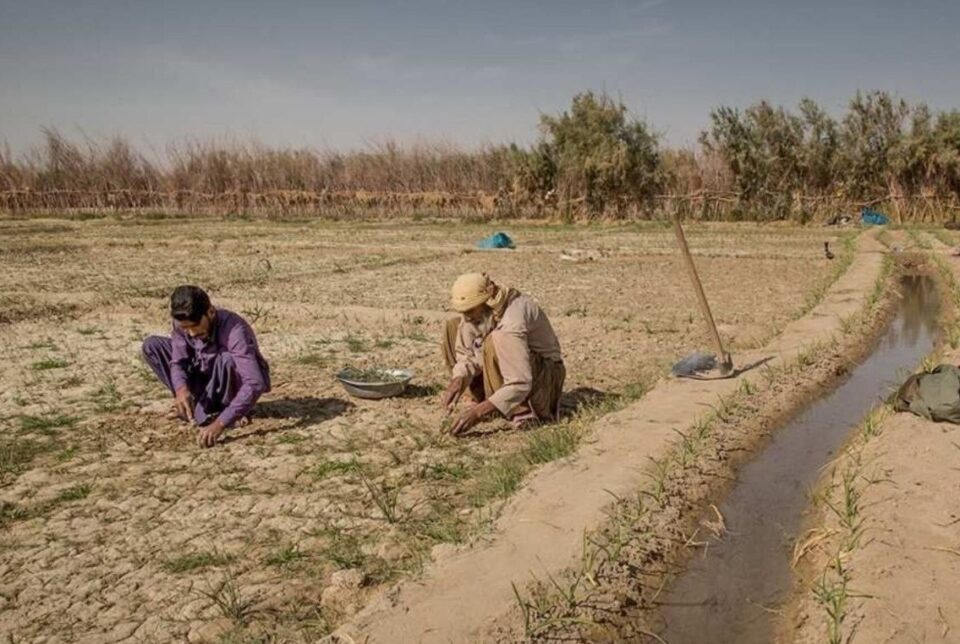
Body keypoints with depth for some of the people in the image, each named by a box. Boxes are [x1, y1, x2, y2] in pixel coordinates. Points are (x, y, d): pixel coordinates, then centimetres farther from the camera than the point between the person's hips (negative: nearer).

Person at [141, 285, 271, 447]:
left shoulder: (234, 330, -36)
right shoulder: (182, 323, -18)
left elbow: (255, 384, -44)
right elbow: (178, 361, -14)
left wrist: (220, 424, -51)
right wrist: (181, 389, -38)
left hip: (238, 384, -6)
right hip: (208, 377, 6)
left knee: (226, 359, -40)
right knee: (151, 345, -9)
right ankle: (202, 404, -5)